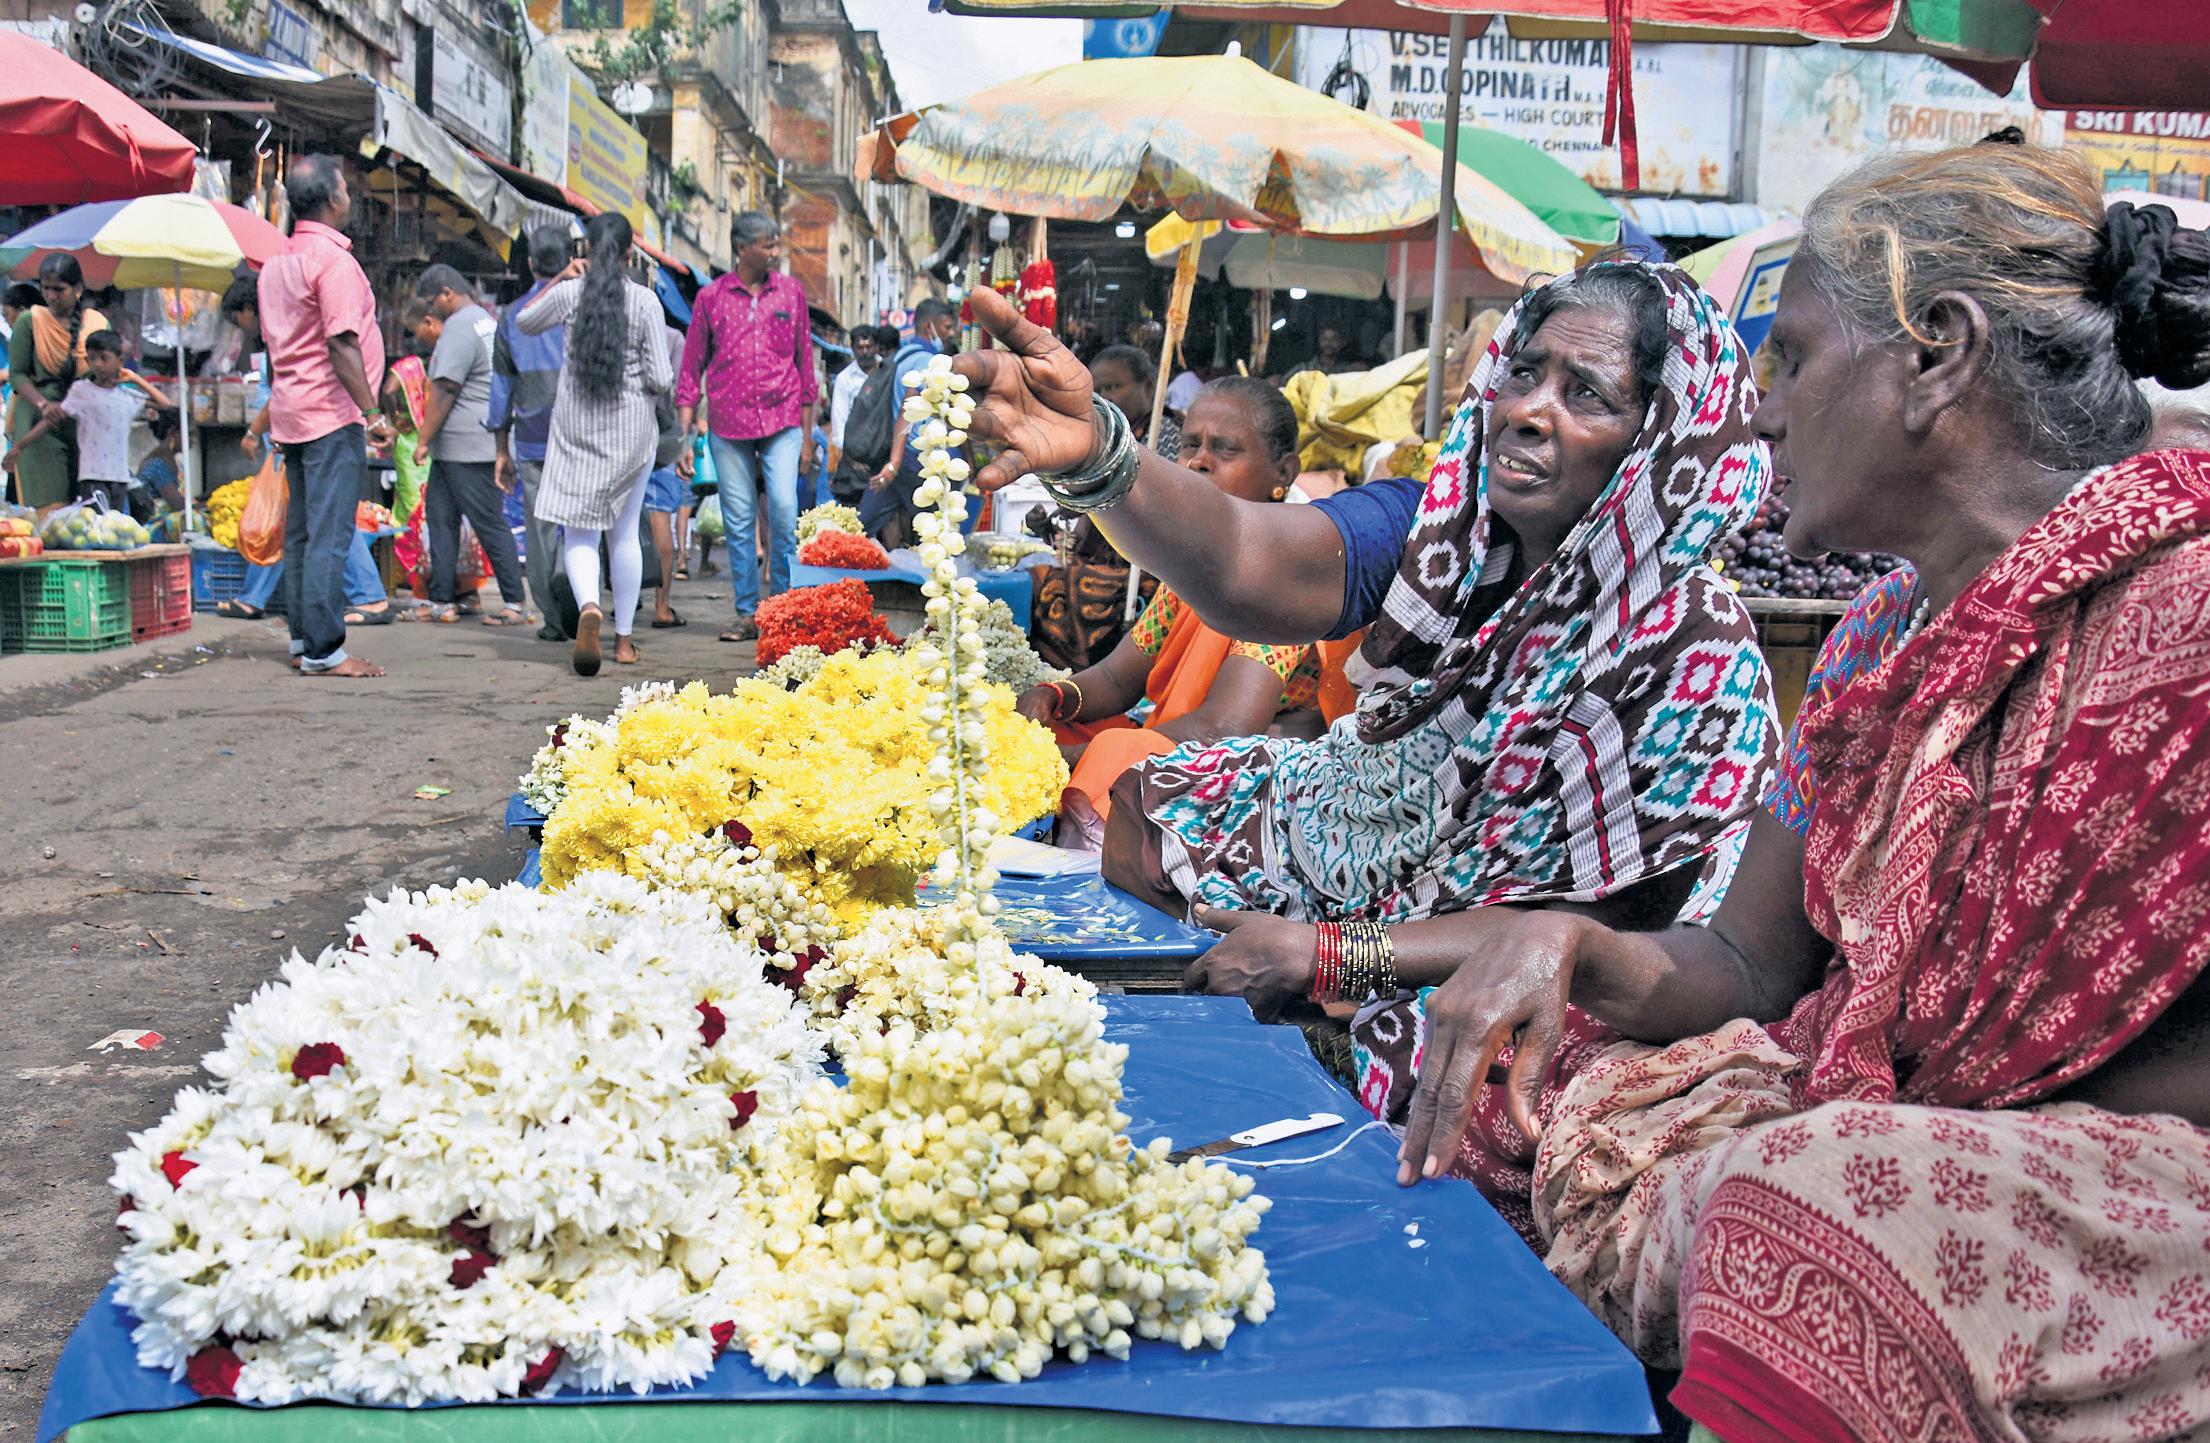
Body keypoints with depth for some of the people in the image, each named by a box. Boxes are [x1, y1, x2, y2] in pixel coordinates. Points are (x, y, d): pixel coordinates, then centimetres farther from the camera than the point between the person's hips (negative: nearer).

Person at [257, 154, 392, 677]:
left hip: (292, 412, 9)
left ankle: (303, 638, 18)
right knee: (330, 534, -9)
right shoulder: (332, 259, -13)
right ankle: (323, 651, -10)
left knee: (302, 531, 13)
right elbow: (342, 344, -20)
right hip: (331, 413, -9)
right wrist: (371, 412, -19)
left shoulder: (275, 263, 14)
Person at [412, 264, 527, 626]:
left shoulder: (459, 327, -14)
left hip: (467, 447, -10)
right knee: (440, 517, 10)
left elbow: (444, 390, -18)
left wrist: (423, 439, -13)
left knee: (489, 523, -5)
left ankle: (515, 603, -1)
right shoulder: (485, 319, 17)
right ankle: (441, 602, 11)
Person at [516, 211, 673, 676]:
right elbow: (661, 379, -8)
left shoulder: (568, 294, -4)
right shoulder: (645, 301, -8)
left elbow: (524, 322, 16)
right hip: (631, 427, 0)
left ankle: (588, 607, -30)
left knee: (579, 532, 0)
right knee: (624, 533, 13)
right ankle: (624, 638, 18)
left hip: (575, 426, 0)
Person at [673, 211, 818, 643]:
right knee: (738, 521, 2)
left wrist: (807, 435, 9)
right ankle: (747, 613, 10)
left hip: (782, 422, 0)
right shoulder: (711, 297, 4)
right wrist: (682, 437, 2)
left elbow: (804, 362, 12)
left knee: (784, 508, -14)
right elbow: (691, 368, 8)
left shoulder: (791, 291, 7)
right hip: (728, 426, 0)